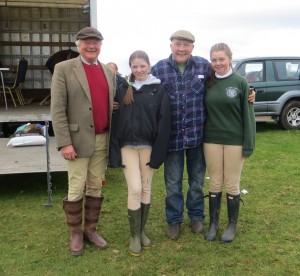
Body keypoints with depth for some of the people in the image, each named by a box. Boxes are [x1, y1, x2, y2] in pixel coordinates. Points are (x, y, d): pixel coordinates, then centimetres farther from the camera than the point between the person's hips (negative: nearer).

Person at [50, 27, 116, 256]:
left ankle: (91, 230, 27)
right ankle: (76, 234, 21)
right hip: (78, 140, -4)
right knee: (76, 190, 3)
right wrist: (64, 142, -15)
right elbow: (57, 109, -9)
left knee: (96, 188, 12)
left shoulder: (109, 71, 11)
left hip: (103, 140, 5)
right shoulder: (64, 69, -4)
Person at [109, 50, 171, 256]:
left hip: (149, 145, 0)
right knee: (135, 189, -3)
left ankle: (142, 231, 25)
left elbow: (164, 122, -5)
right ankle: (135, 235, 11)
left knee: (146, 189, 9)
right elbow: (116, 120, 4)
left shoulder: (159, 89, 0)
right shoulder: (122, 90, 6)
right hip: (128, 146, 1)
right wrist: (115, 151, -2)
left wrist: (159, 151, -12)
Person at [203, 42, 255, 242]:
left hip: (234, 141, -2)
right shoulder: (208, 83, 4)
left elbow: (248, 115, -5)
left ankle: (232, 225, 23)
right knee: (215, 184, 10)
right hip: (211, 140, 3)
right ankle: (213, 223, 24)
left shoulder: (240, 82, -5)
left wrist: (248, 145, -8)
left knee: (232, 185, 6)